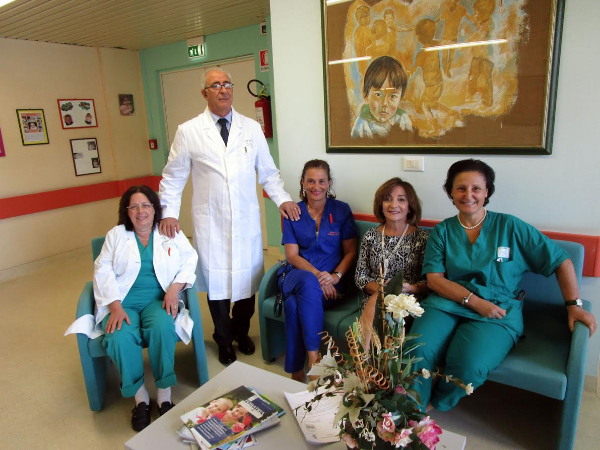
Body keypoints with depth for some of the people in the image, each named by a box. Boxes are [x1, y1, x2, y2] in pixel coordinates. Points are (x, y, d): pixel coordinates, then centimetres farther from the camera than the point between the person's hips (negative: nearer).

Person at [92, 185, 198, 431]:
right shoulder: (116, 235, 10)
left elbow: (189, 261, 3)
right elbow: (103, 272, 2)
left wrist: (174, 288, -14)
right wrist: (115, 306, -13)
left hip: (159, 299, 0)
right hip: (122, 301, 1)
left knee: (162, 328, -33)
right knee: (121, 338, -30)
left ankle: (164, 394, -16)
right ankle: (140, 397, -9)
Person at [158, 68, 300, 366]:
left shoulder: (252, 128, 6)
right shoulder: (188, 131, 1)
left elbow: (268, 172, 10)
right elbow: (173, 177, 6)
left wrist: (282, 199, -4)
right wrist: (169, 213, -4)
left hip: (247, 221, 2)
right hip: (210, 222, -1)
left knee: (248, 279, 9)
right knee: (217, 282, 7)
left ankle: (241, 332, 36)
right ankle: (224, 340, 31)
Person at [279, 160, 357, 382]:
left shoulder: (341, 210, 5)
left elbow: (350, 252, 4)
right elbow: (292, 255, 0)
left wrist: (335, 276, -15)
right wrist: (317, 275, -17)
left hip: (330, 280, -1)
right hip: (297, 276, 1)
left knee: (294, 304, -34)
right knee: (309, 283, -37)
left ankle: (296, 371, -20)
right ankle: (314, 358, -29)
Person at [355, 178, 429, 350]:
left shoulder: (423, 237, 1)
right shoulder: (371, 236, 9)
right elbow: (360, 276, 8)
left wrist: (410, 288, -19)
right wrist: (378, 288, -12)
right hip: (374, 298, 2)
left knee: (377, 301, -32)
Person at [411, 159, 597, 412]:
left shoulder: (510, 227, 6)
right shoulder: (442, 231, 10)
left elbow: (560, 261, 10)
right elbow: (434, 278, 0)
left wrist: (573, 305, 1)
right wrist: (473, 300, -12)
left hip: (497, 312, -1)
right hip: (447, 303, 2)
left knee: (468, 365, -30)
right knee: (417, 352, -28)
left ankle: (437, 405, 3)